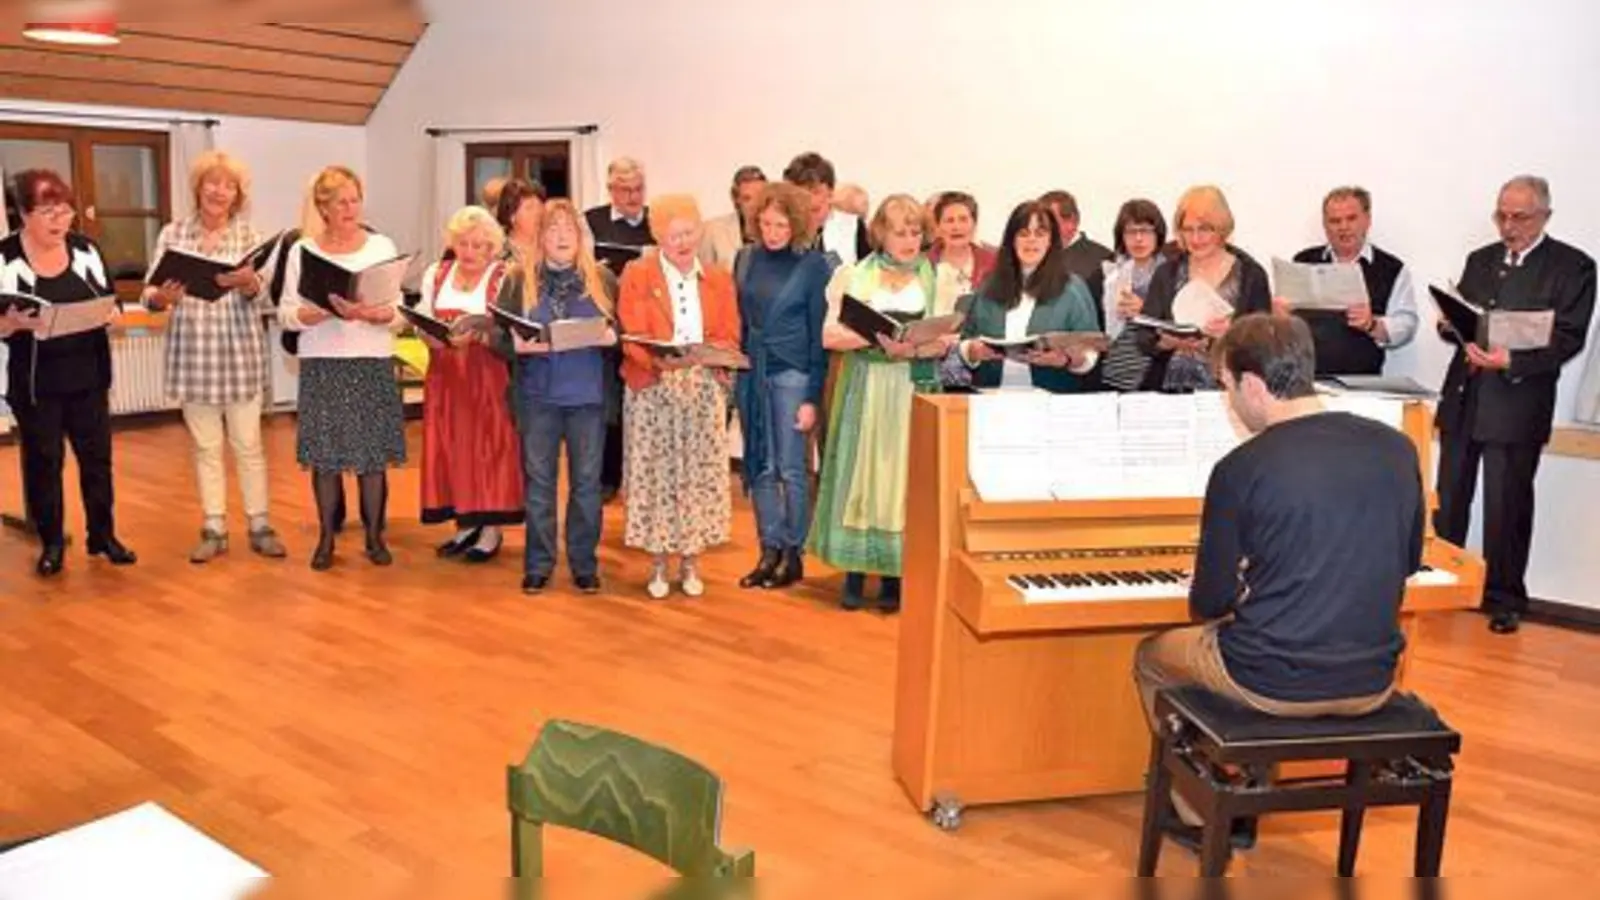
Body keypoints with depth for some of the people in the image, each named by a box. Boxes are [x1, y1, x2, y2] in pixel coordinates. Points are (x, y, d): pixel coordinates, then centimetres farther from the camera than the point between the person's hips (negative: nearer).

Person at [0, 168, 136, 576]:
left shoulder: (85, 248, 3)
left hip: (87, 375, 3)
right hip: (34, 381, -3)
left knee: (97, 456, 9)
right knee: (43, 461, 6)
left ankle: (103, 535, 22)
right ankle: (51, 542, 18)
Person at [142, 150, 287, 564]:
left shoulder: (250, 235, 1)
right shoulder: (173, 233, 4)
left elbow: (262, 297, -8)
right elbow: (150, 293, 1)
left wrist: (246, 283, -30)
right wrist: (162, 297, -22)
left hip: (241, 353, -1)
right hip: (192, 354, 1)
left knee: (248, 444, 5)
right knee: (205, 446, 8)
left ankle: (259, 526, 15)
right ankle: (214, 529, 17)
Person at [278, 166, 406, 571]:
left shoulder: (382, 246, 3)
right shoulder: (302, 251, 3)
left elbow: (398, 315, -1)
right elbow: (286, 314, 0)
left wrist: (369, 313, -20)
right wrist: (323, 312, -17)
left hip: (373, 363, 0)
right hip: (321, 364, 0)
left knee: (374, 452, 2)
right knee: (324, 454, 4)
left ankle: (374, 535, 15)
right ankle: (326, 537, 17)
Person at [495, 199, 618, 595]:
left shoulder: (602, 279, 6)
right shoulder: (520, 281, 5)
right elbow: (501, 337, 1)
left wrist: (611, 336, -15)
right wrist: (520, 345, -19)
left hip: (588, 395, 0)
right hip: (537, 395, 0)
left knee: (586, 480, 5)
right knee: (538, 480, 5)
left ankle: (584, 565, 17)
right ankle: (537, 565, 16)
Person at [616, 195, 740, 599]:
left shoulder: (718, 280, 11)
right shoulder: (637, 275, 2)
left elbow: (729, 338, 5)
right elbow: (631, 337, -7)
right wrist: (658, 359, -27)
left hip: (704, 390, 2)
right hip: (652, 390, -2)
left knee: (699, 475, 2)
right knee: (654, 474, -1)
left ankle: (691, 562, 13)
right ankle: (657, 564, 11)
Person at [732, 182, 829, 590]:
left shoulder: (813, 264, -5)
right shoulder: (746, 258, 7)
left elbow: (819, 332, -6)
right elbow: (737, 320, 13)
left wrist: (813, 396, -10)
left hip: (792, 374, -4)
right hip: (750, 372, 4)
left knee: (791, 468, 0)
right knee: (759, 468, 7)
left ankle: (793, 554, 13)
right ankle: (770, 551, 17)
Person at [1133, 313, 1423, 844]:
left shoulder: (1241, 469, -17)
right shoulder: (1398, 448, -2)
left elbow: (1210, 604, -9)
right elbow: (1407, 561, 14)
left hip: (1276, 686, -5)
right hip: (1373, 685, 5)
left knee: (1152, 657, 24)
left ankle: (1202, 816, 31)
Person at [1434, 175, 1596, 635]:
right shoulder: (1480, 260, 15)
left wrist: (1512, 361, -24)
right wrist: (1451, 326, -7)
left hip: (1517, 405, -5)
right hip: (1463, 398, 5)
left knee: (1507, 508, 1)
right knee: (1448, 502, 11)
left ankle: (1504, 599, 15)